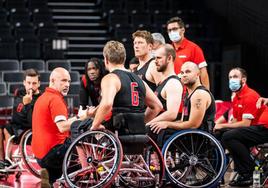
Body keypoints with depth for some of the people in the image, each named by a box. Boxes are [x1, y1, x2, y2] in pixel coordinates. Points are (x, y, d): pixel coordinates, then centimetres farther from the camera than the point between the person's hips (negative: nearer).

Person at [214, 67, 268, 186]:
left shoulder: (249, 96, -15)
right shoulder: (236, 98, 15)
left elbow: (245, 123, -20)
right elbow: (235, 121, 14)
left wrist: (223, 126, -13)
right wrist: (218, 126, -3)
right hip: (255, 130, 11)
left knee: (228, 136, -23)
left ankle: (247, 174, -16)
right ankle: (243, 174, 11)